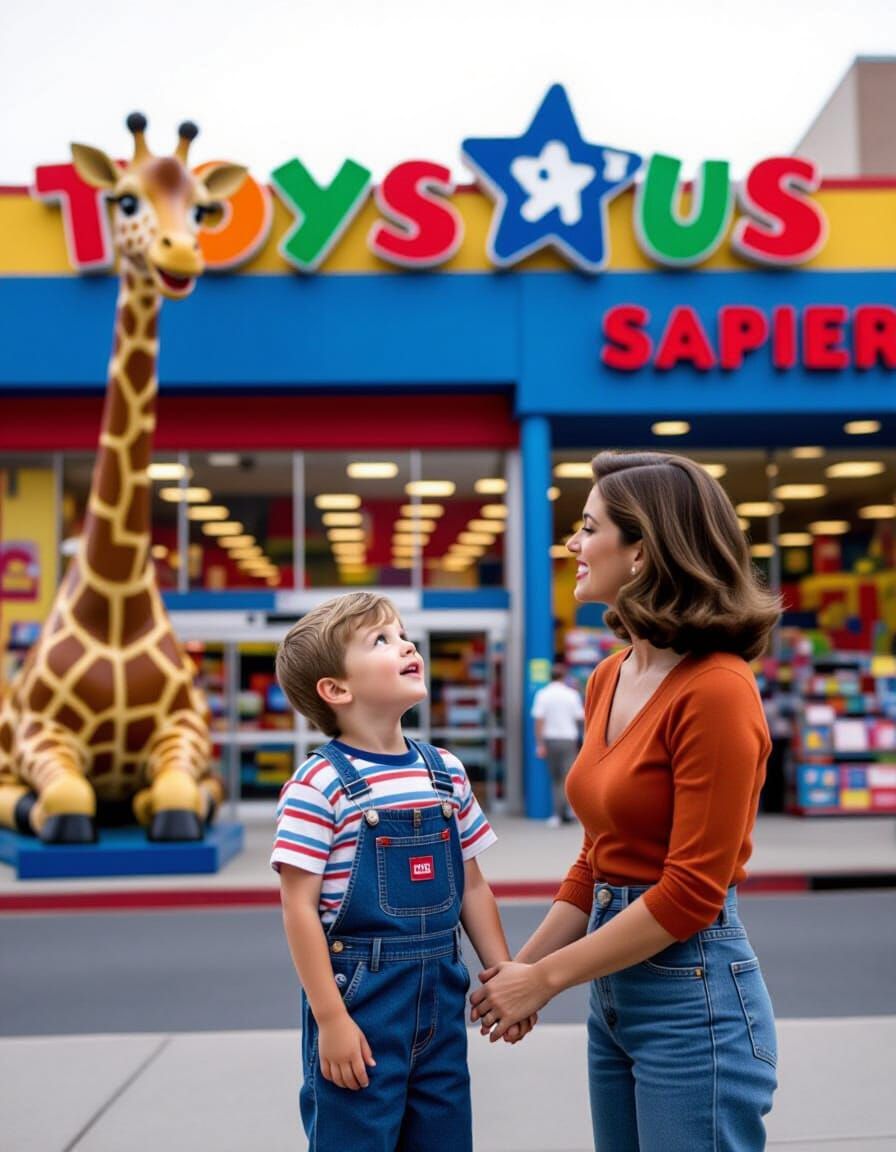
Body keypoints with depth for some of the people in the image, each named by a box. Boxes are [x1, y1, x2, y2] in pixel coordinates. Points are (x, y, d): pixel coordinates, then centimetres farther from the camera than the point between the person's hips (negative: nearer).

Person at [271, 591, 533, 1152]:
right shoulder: (320, 785, -14)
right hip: (359, 998, -6)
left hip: (442, 998, 6)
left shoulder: (447, 773, 5)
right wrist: (329, 1018, -14)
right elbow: (300, 907, -13)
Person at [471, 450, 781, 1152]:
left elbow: (692, 892, -19)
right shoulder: (610, 679, 6)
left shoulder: (716, 691, -19)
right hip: (614, 990, 8)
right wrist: (521, 965, 7)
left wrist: (548, 978, -13)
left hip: (694, 994, -8)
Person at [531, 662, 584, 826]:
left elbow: (539, 720, -7)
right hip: (568, 739, -2)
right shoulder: (572, 694, -3)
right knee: (566, 779, 3)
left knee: (555, 778, 12)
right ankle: (558, 814, -4)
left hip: (550, 739, 2)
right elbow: (580, 717, 1)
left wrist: (540, 744, -5)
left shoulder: (542, 694, -2)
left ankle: (560, 814, 9)